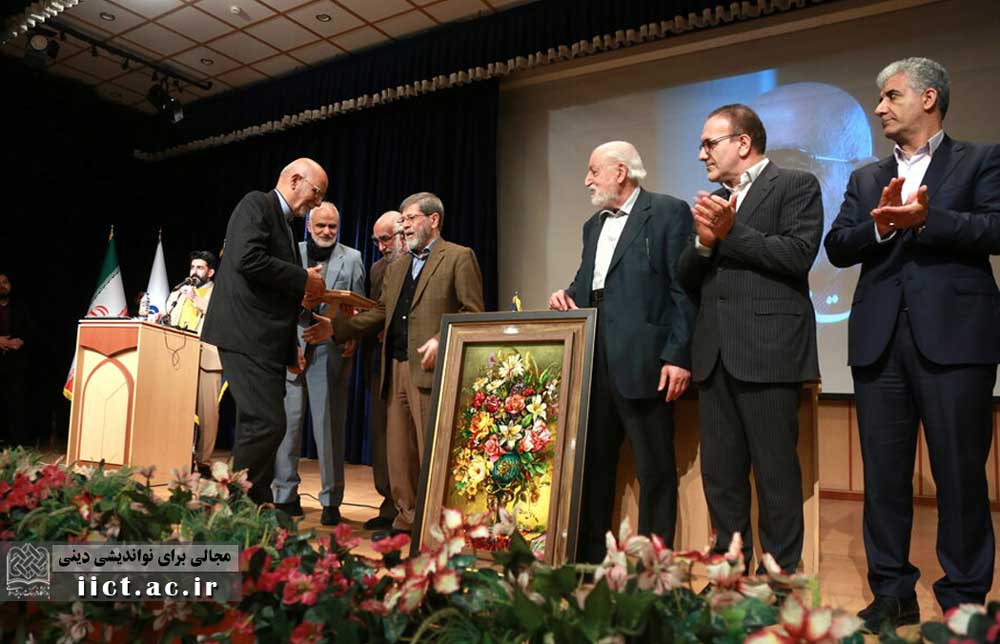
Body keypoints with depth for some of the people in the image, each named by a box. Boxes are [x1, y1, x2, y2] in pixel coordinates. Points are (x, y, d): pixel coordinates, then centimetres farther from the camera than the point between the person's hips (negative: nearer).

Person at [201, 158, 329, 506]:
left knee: (257, 427, 10)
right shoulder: (256, 204, -3)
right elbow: (247, 259, -19)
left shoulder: (283, 223, 24)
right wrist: (304, 279, -12)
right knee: (267, 424, -14)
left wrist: (302, 295, 11)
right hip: (247, 334, -10)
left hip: (267, 341, 10)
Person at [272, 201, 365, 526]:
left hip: (331, 350, -1)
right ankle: (285, 496, 19)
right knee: (287, 421, 6)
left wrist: (352, 337, -11)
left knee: (329, 426, 1)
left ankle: (331, 501, 11)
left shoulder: (351, 258, 10)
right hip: (292, 347, 2)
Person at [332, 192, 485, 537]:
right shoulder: (395, 267, 23)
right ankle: (407, 519, 21)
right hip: (396, 370, 7)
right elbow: (379, 313, 18)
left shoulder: (459, 257, 1)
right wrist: (335, 327, 7)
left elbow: (473, 313, -6)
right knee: (399, 453, 10)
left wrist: (442, 340, -18)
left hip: (431, 369, -7)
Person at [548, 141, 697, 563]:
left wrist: (679, 355, -15)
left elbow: (685, 288, -8)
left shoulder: (668, 211, -1)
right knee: (592, 463, 12)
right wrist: (567, 298, 2)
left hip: (642, 361, -7)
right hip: (594, 362, 7)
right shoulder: (593, 226, 22)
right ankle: (588, 557, 24)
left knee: (655, 469, 2)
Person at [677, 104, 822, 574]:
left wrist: (731, 231, -11)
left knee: (776, 471, 0)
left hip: (768, 351, -6)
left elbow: (798, 255, -12)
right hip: (715, 355, 6)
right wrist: (703, 242, -4)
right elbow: (687, 280, 15)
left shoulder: (796, 186, 3)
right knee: (719, 473, 9)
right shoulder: (712, 201, 20)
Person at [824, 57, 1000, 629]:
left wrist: (926, 219, -19)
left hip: (954, 335, -3)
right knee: (884, 473, 6)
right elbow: (837, 247, 7)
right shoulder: (866, 180, 19)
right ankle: (893, 593, 17)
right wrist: (880, 225, -11)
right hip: (879, 338, 4)